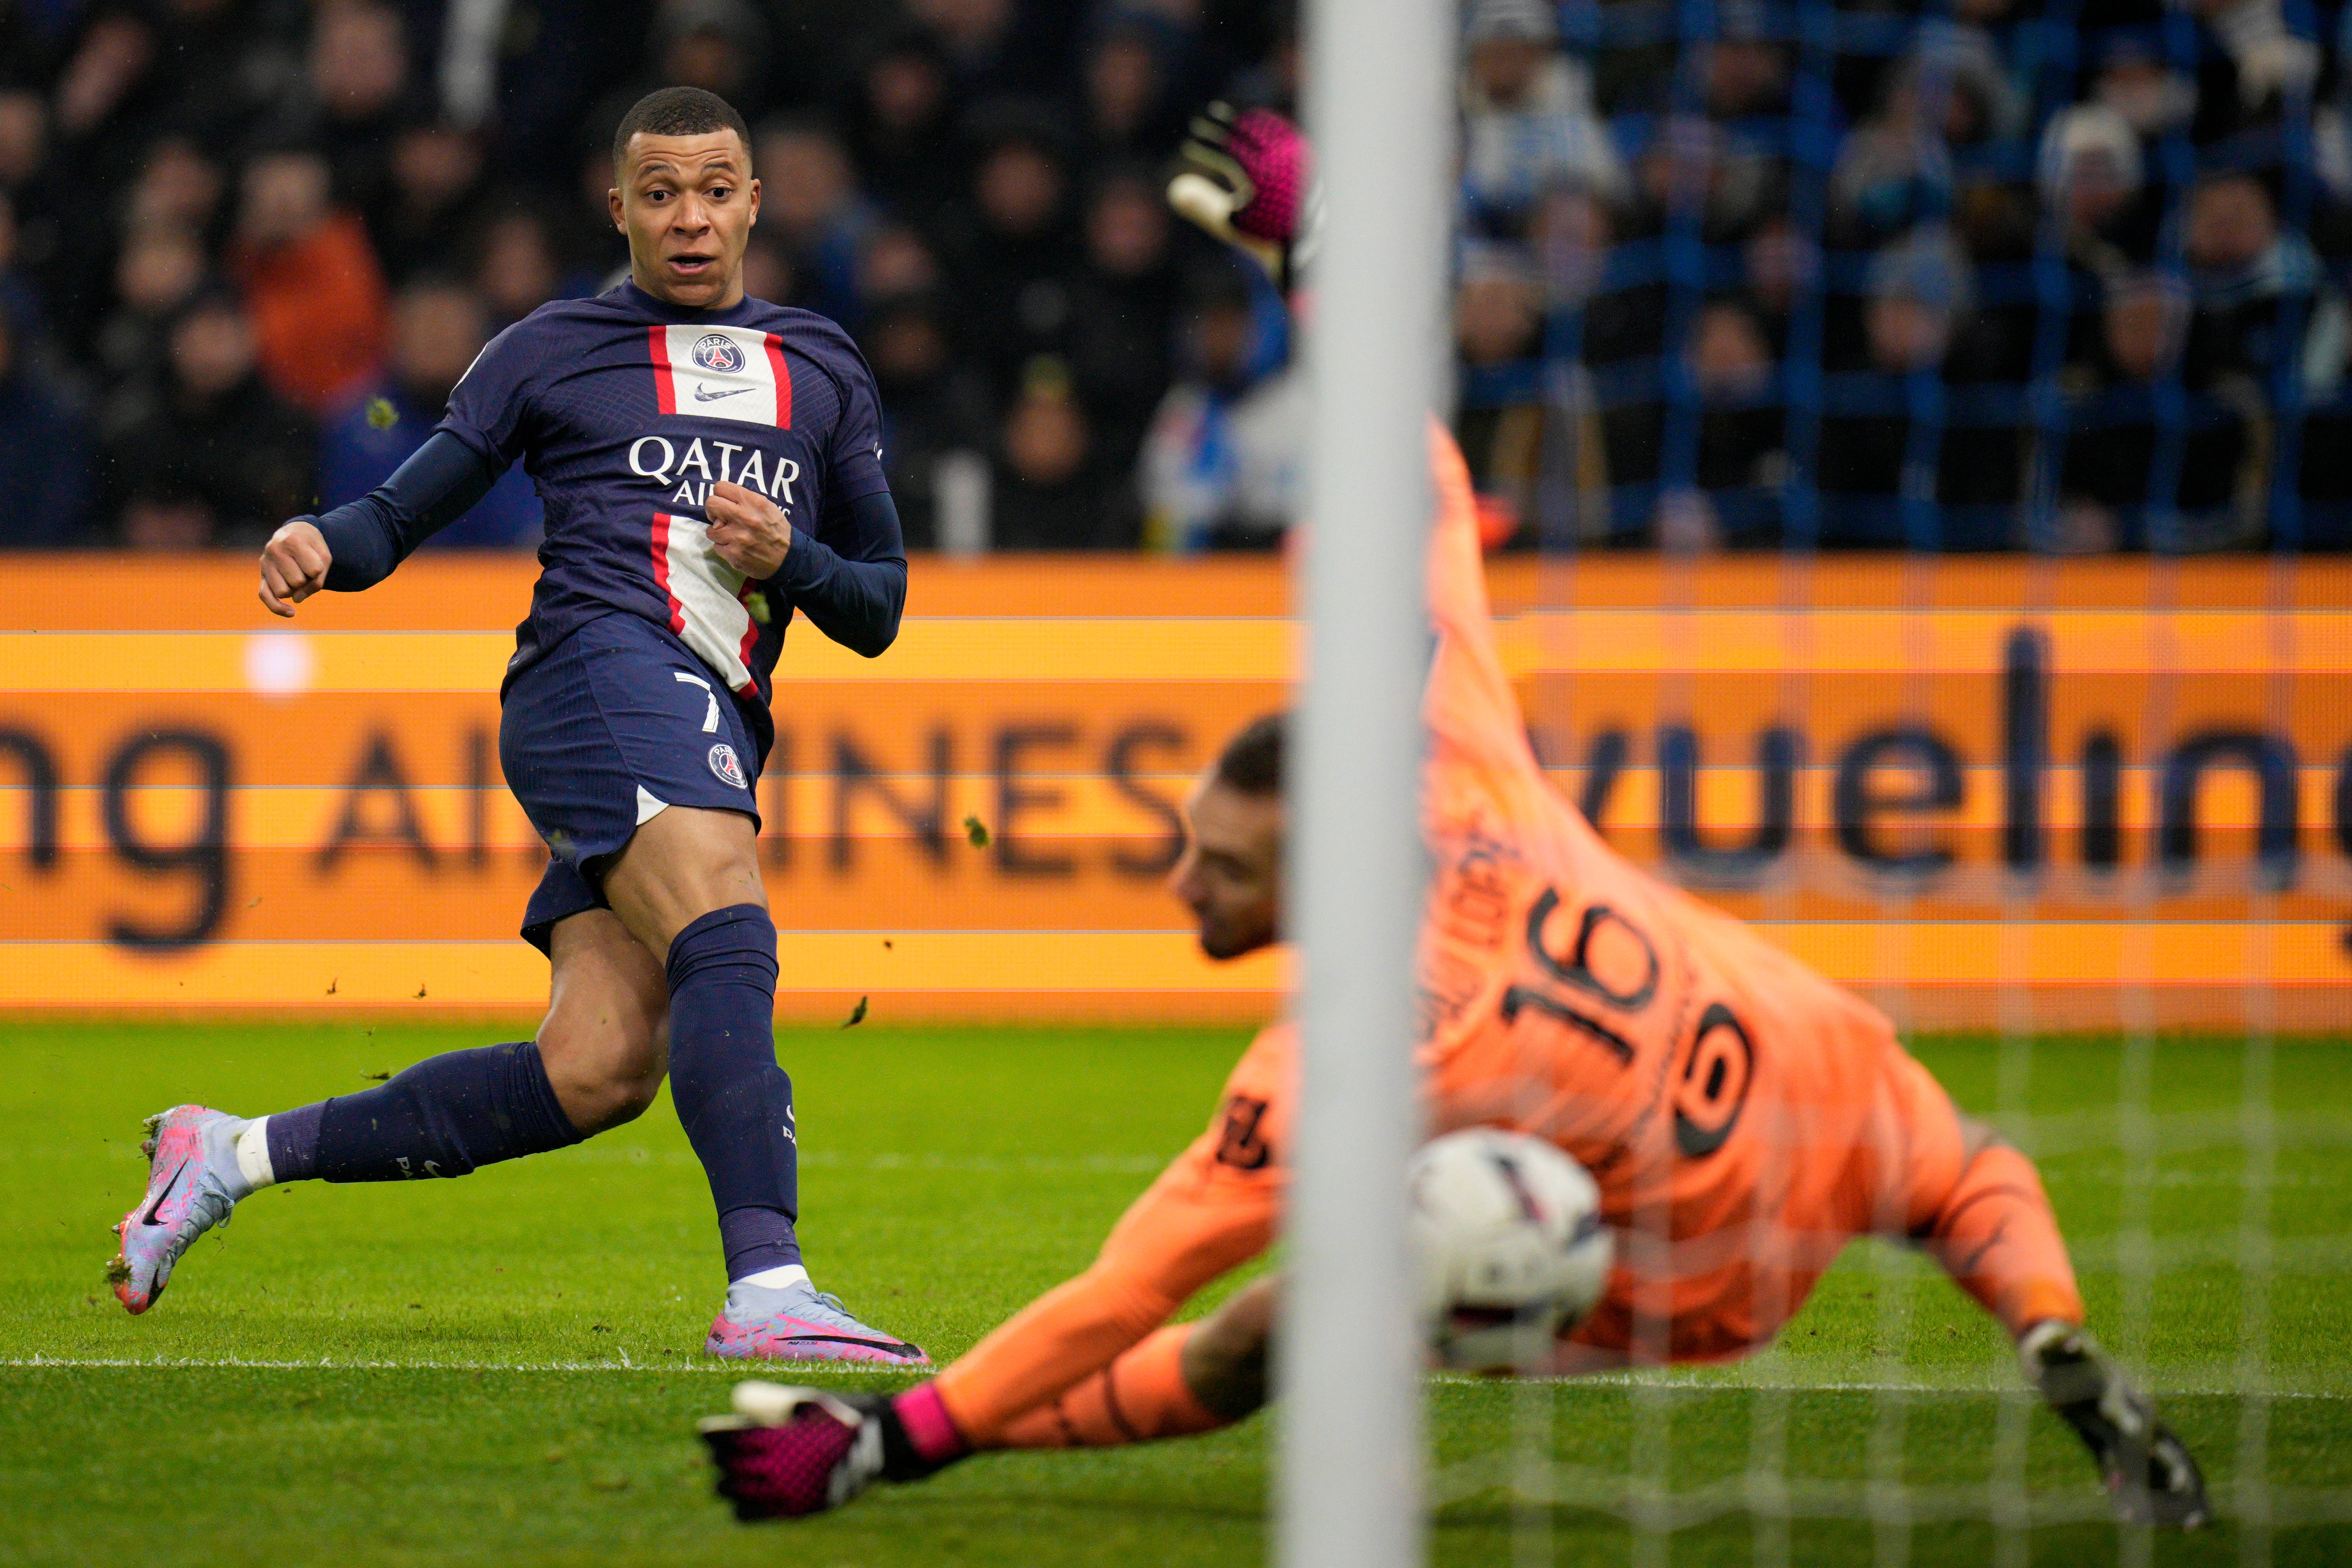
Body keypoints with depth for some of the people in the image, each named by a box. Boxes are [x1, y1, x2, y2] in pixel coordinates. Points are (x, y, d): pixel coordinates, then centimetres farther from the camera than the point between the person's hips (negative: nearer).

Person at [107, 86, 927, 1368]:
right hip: (601, 661, -5)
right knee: (728, 940, -30)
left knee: (595, 1075, -10)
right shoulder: (552, 352, 14)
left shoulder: (824, 373, 25)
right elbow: (400, 515, 12)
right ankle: (767, 1291, -41)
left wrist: (793, 560, 2)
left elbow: (877, 609, 24)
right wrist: (318, 544, -11)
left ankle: (236, 1155, 3)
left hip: (716, 738, 5)